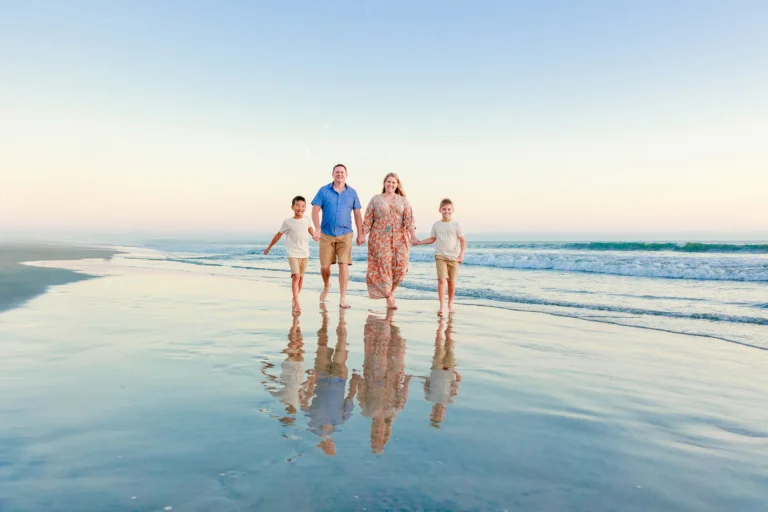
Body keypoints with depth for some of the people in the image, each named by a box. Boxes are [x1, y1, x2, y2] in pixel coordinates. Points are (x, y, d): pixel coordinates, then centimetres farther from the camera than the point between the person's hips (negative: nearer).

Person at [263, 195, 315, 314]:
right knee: (296, 276, -17)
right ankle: (297, 304, -21)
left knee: (301, 277, 9)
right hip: (293, 254, -4)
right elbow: (278, 235, 5)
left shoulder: (307, 220, 2)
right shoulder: (287, 222, -7)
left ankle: (294, 300, 26)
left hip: (304, 254, 4)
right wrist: (269, 247, 13)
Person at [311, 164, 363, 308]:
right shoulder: (324, 191, 2)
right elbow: (315, 211, -2)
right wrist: (317, 229, -15)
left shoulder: (352, 193, 6)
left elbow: (357, 214, 7)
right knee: (325, 266, 4)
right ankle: (326, 286, 37)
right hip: (326, 234, 0)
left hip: (345, 234, 0)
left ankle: (343, 299, -3)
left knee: (343, 265, -8)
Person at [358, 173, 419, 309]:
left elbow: (409, 219, 0)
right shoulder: (376, 199, 11)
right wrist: (362, 235, -2)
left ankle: (389, 289, 15)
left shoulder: (403, 201, 12)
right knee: (384, 265, -7)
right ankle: (389, 297, 0)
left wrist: (413, 236, -12)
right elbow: (368, 219, 7)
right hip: (380, 238, -1)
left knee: (401, 266, -9)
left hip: (399, 238, 1)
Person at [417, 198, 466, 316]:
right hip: (440, 256, 0)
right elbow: (432, 239, 16)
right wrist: (419, 242, 7)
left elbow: (463, 241, -3)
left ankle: (450, 304, 25)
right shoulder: (436, 225, 6)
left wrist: (461, 254, -13)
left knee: (451, 281, 7)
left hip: (453, 257, 0)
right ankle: (442, 306, -12)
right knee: (441, 280, -13)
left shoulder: (456, 225, -1)